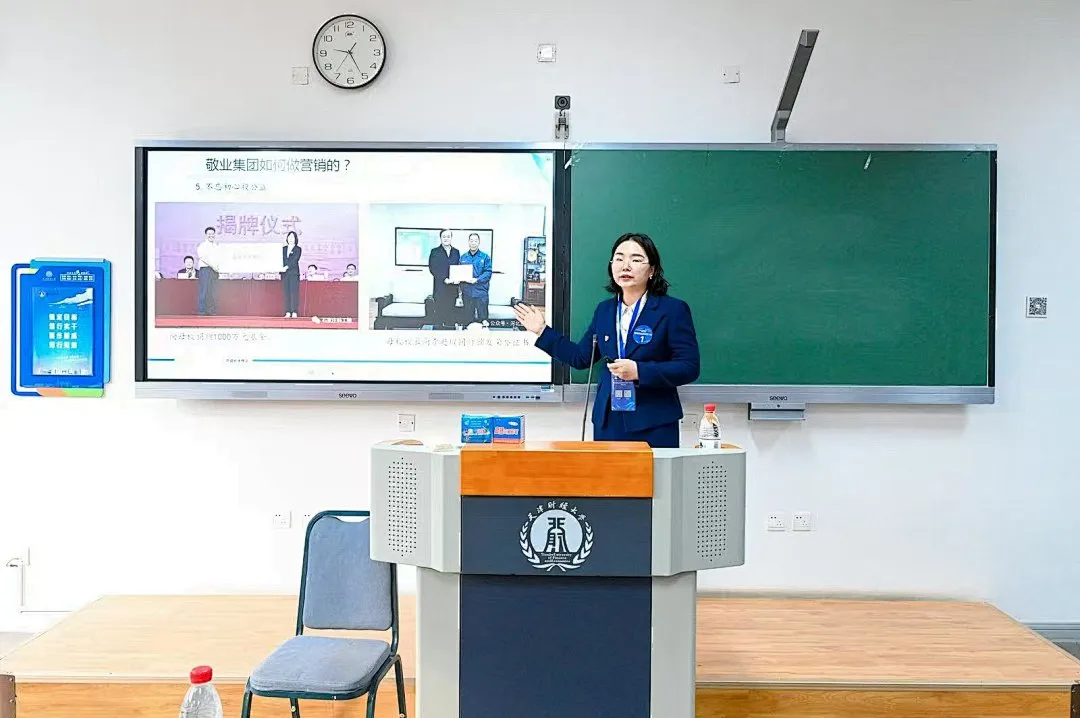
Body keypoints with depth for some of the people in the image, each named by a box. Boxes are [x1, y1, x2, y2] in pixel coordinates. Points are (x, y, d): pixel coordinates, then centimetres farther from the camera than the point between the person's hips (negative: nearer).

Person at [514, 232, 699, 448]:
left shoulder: (674, 310, -3)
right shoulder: (604, 310, 13)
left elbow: (689, 367, -9)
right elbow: (581, 357, 21)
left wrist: (639, 371, -19)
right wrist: (543, 332, 19)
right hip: (607, 422, 4)